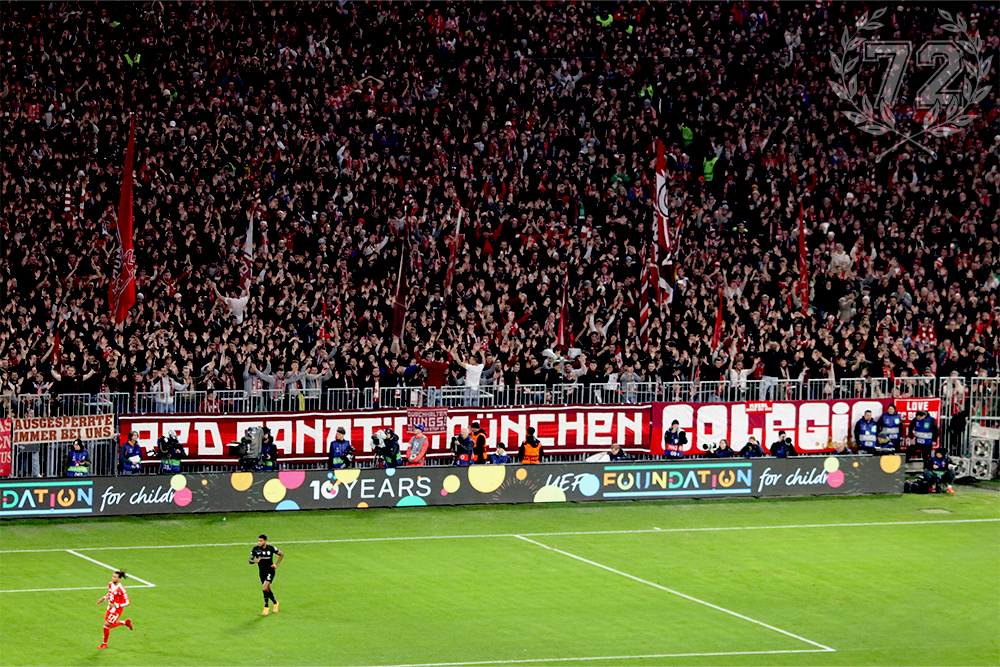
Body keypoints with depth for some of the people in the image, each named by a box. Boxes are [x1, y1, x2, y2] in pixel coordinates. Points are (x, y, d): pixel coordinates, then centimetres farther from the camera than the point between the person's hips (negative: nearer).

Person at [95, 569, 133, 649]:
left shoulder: (121, 589, -24)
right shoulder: (110, 584, -2)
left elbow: (127, 602, -19)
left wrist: (116, 605, -26)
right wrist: (103, 598, 5)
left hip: (117, 609, -8)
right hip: (110, 608, 8)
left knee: (106, 625, -6)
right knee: (109, 625, 16)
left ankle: (104, 643, 15)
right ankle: (126, 622, 37)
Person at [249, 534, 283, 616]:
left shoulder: (271, 548, -13)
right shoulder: (255, 549, -5)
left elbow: (281, 554, 2)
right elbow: (250, 560, 2)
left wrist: (276, 565, -7)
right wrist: (254, 561, -22)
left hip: (270, 571, -5)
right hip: (262, 572, 5)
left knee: (264, 588, -22)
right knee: (268, 590, 13)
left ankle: (266, 607, -9)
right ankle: (275, 603, 38)